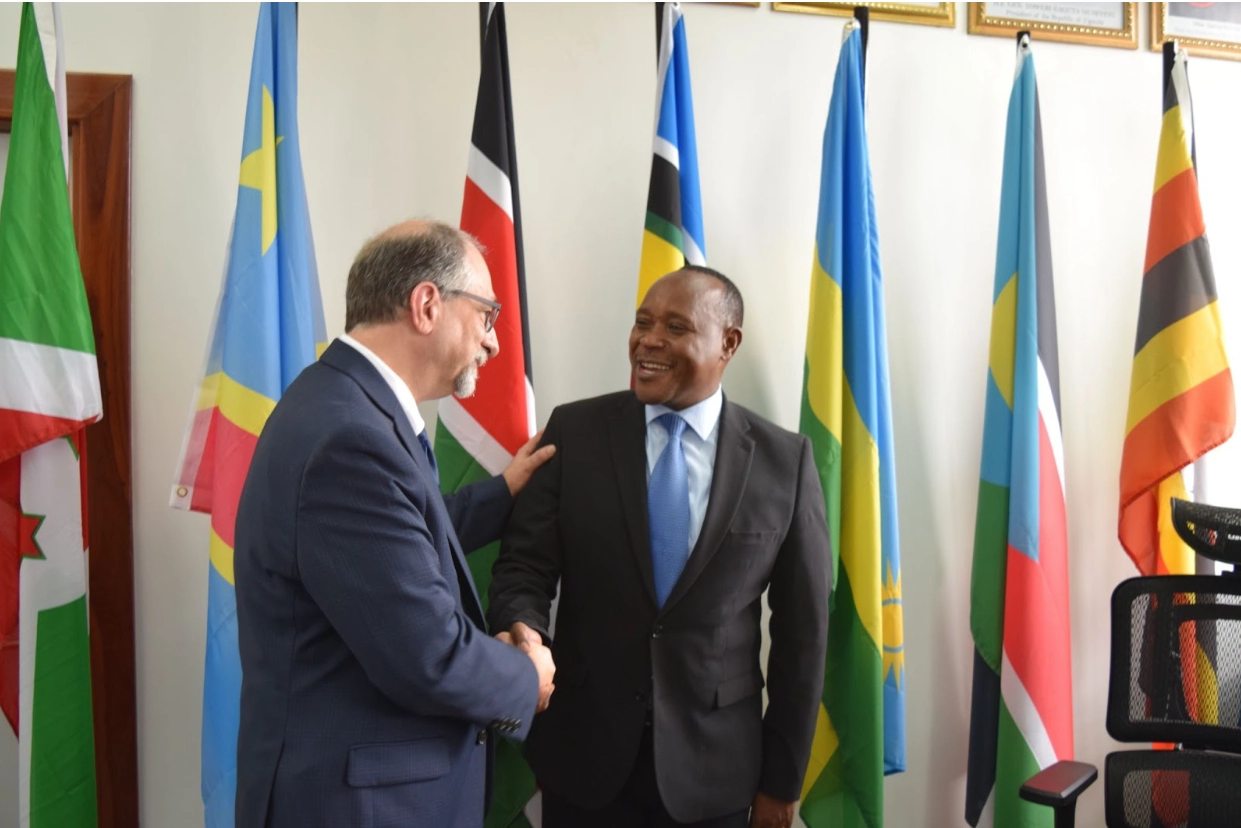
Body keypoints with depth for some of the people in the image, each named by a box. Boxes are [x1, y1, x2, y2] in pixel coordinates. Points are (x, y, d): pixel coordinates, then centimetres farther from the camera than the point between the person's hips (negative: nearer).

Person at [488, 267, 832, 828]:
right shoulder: (574, 432, -4)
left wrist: (783, 777, 1)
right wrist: (522, 630, -26)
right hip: (583, 752, 1)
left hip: (713, 763, 0)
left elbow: (801, 629, -1)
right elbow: (525, 562, -4)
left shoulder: (784, 461, -5)